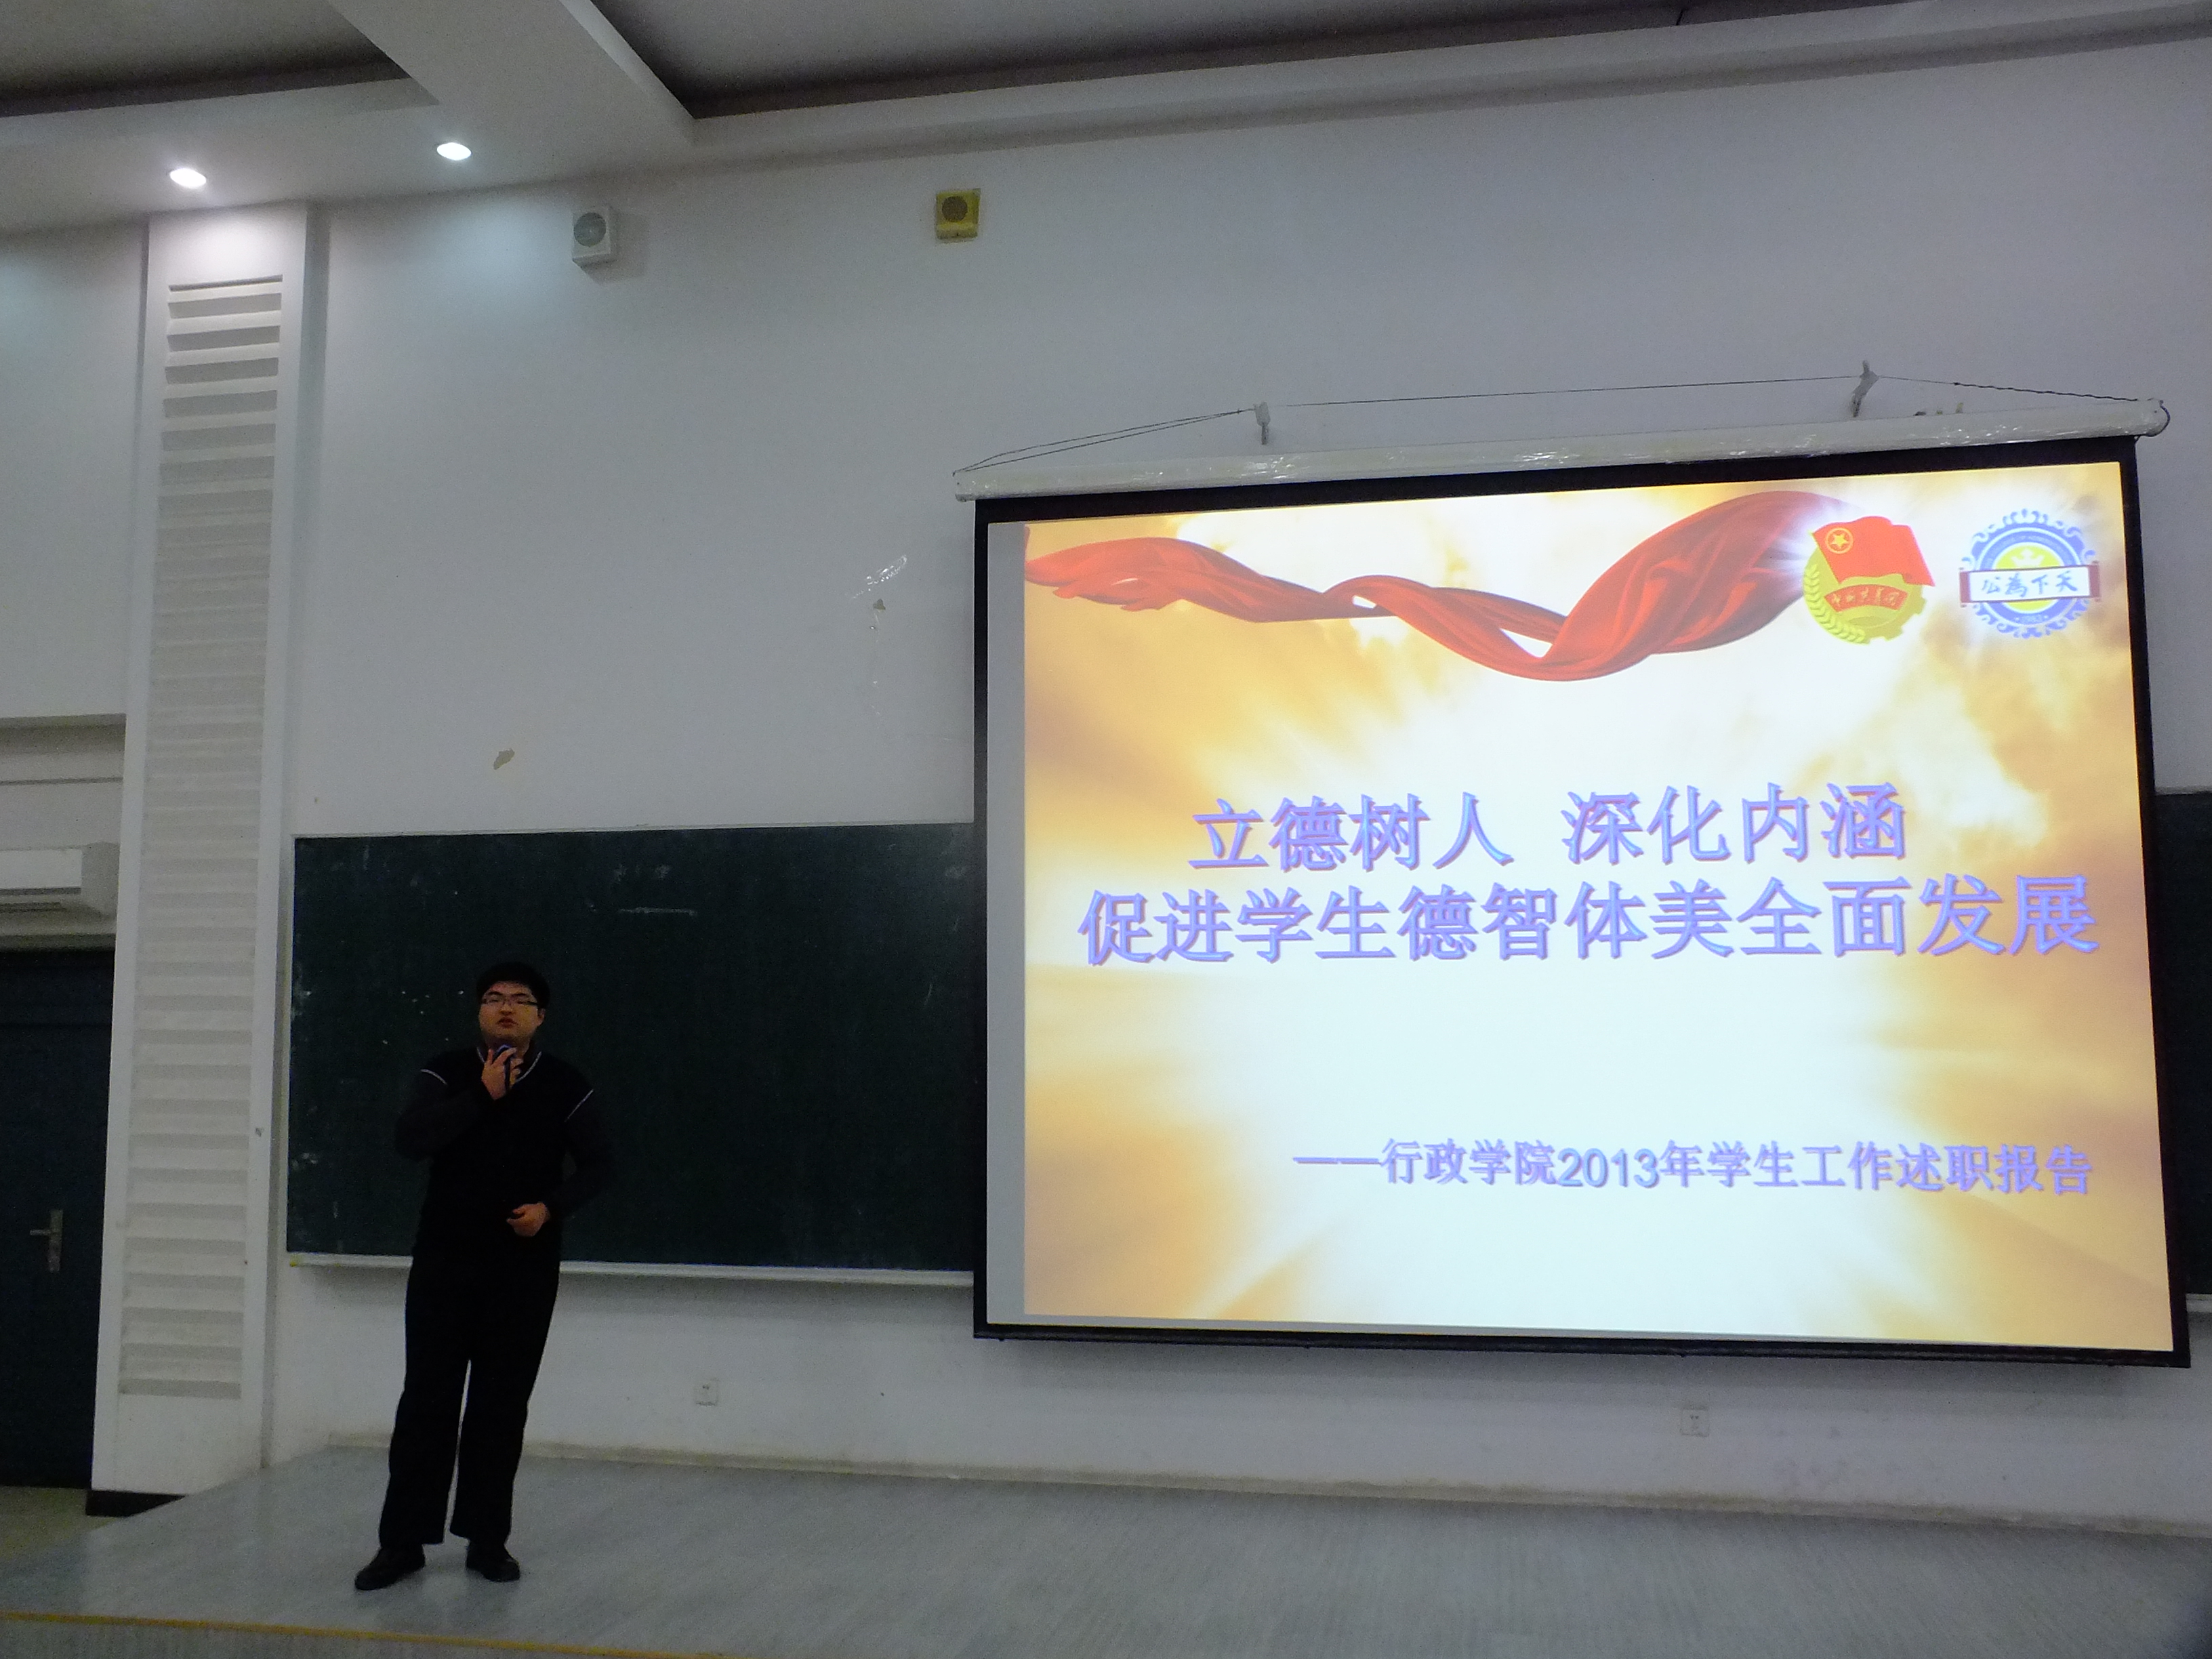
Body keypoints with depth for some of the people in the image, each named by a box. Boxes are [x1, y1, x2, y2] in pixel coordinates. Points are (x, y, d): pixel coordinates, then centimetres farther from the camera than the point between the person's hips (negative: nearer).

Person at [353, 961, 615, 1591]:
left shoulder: (565, 1086, 0)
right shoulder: (446, 1073, -1)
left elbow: (599, 1166, 4)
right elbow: (410, 1139, -16)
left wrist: (552, 1207, -12)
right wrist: (483, 1096, -18)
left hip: (525, 1270, 1)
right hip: (444, 1262, 0)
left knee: (503, 1405, 7)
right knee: (427, 1399, 2)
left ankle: (487, 1537, 18)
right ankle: (403, 1539, 12)